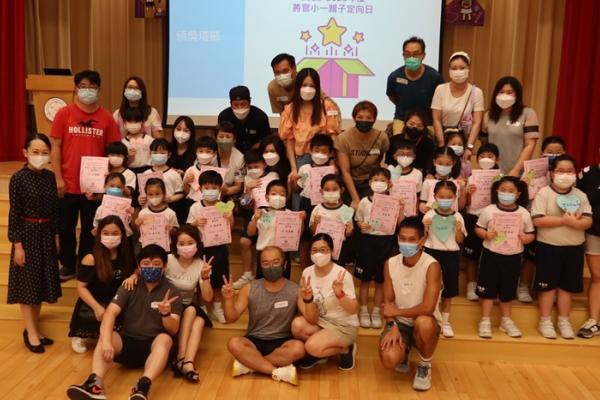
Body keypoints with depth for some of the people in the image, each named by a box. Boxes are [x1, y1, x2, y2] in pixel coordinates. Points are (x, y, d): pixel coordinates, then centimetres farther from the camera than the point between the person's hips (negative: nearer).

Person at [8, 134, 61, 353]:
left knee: (42, 281, 12)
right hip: (27, 233, -5)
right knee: (27, 283, 3)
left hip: (46, 233, 6)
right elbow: (14, 213, -12)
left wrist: (56, 235, 11)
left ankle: (33, 329, 25)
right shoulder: (18, 178, -13)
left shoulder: (50, 176, 2)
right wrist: (17, 244, -13)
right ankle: (31, 333, 12)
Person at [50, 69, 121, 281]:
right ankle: (67, 265, 30)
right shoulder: (63, 114, -2)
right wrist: (58, 178, -6)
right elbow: (55, 147, -1)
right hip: (68, 184, 0)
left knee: (90, 229, 11)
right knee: (66, 228, 12)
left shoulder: (106, 117, 0)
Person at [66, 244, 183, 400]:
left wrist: (166, 314, -35)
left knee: (164, 339, -34)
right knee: (104, 338, -26)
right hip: (128, 342, 2)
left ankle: (143, 386, -55)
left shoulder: (171, 292, -3)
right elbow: (110, 313, -14)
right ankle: (95, 383, -51)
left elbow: (173, 330, -11)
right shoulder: (129, 287, 2)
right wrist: (107, 341, -33)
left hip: (153, 346, -2)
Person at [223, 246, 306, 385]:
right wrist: (228, 299, -22)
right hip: (255, 341, 1)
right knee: (234, 343, -30)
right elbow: (231, 318, -2)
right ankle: (278, 371, -26)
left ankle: (249, 364, -20)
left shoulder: (295, 290, -6)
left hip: (282, 343, -1)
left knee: (298, 348, -33)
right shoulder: (249, 289, -2)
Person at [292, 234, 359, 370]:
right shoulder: (307, 273, -8)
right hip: (321, 321, 5)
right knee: (297, 325, -25)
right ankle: (318, 352, 5)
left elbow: (353, 310, -19)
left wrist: (339, 294, -37)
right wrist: (307, 299, -34)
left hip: (344, 325, -5)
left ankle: (345, 349, 3)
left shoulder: (342, 274, -20)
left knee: (313, 346, -28)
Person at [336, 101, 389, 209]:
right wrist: (355, 199, -18)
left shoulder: (382, 137, -10)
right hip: (351, 183, -1)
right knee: (353, 208, -20)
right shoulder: (343, 139, -15)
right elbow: (345, 172, -13)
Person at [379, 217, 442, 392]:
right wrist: (392, 326, -19)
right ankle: (404, 351, 16)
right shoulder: (390, 264, -5)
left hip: (425, 324, -2)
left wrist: (397, 312, -15)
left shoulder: (431, 266, -21)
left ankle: (424, 366, -6)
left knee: (423, 322, -40)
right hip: (400, 322, 3)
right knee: (389, 360, -26)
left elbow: (428, 308, -29)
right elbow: (388, 302, -1)